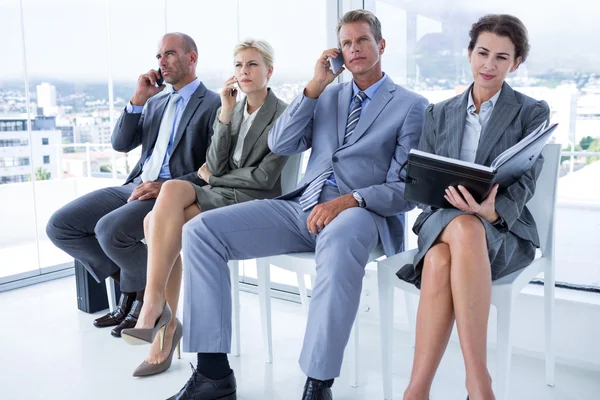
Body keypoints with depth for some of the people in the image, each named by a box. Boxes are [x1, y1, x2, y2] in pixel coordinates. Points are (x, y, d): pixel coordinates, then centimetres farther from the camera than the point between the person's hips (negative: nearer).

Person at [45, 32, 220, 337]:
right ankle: (128, 283, 9)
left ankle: (148, 295, -2)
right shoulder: (155, 102, 20)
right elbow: (121, 144, 12)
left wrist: (168, 187, -21)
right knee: (60, 226, -4)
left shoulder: (213, 105, -2)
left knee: (109, 230, -31)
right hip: (137, 187, 8)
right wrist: (138, 100, 2)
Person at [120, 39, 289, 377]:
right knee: (162, 223, -25)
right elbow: (216, 167, 5)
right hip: (218, 197, 6)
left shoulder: (284, 115, -1)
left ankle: (154, 308, -23)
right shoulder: (231, 111, 17)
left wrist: (212, 178, 1)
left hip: (254, 202, -6)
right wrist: (225, 113, -2)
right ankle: (164, 323, -16)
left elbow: (265, 177, -10)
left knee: (174, 188, -28)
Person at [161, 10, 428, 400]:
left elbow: (406, 189, -3)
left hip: (362, 212, -5)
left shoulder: (411, 105, 5)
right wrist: (314, 86, 3)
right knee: (200, 230, -12)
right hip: (303, 205, 5)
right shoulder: (327, 96, 21)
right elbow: (280, 145, 10)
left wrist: (351, 200, -21)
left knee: (340, 242, -43)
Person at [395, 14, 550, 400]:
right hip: (443, 219, 2)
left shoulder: (532, 112, 5)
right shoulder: (439, 113, 14)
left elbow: (524, 183, -7)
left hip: (503, 229, -2)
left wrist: (492, 210, -30)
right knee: (439, 262, -37)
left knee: (467, 229, -40)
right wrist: (445, 192, -16)